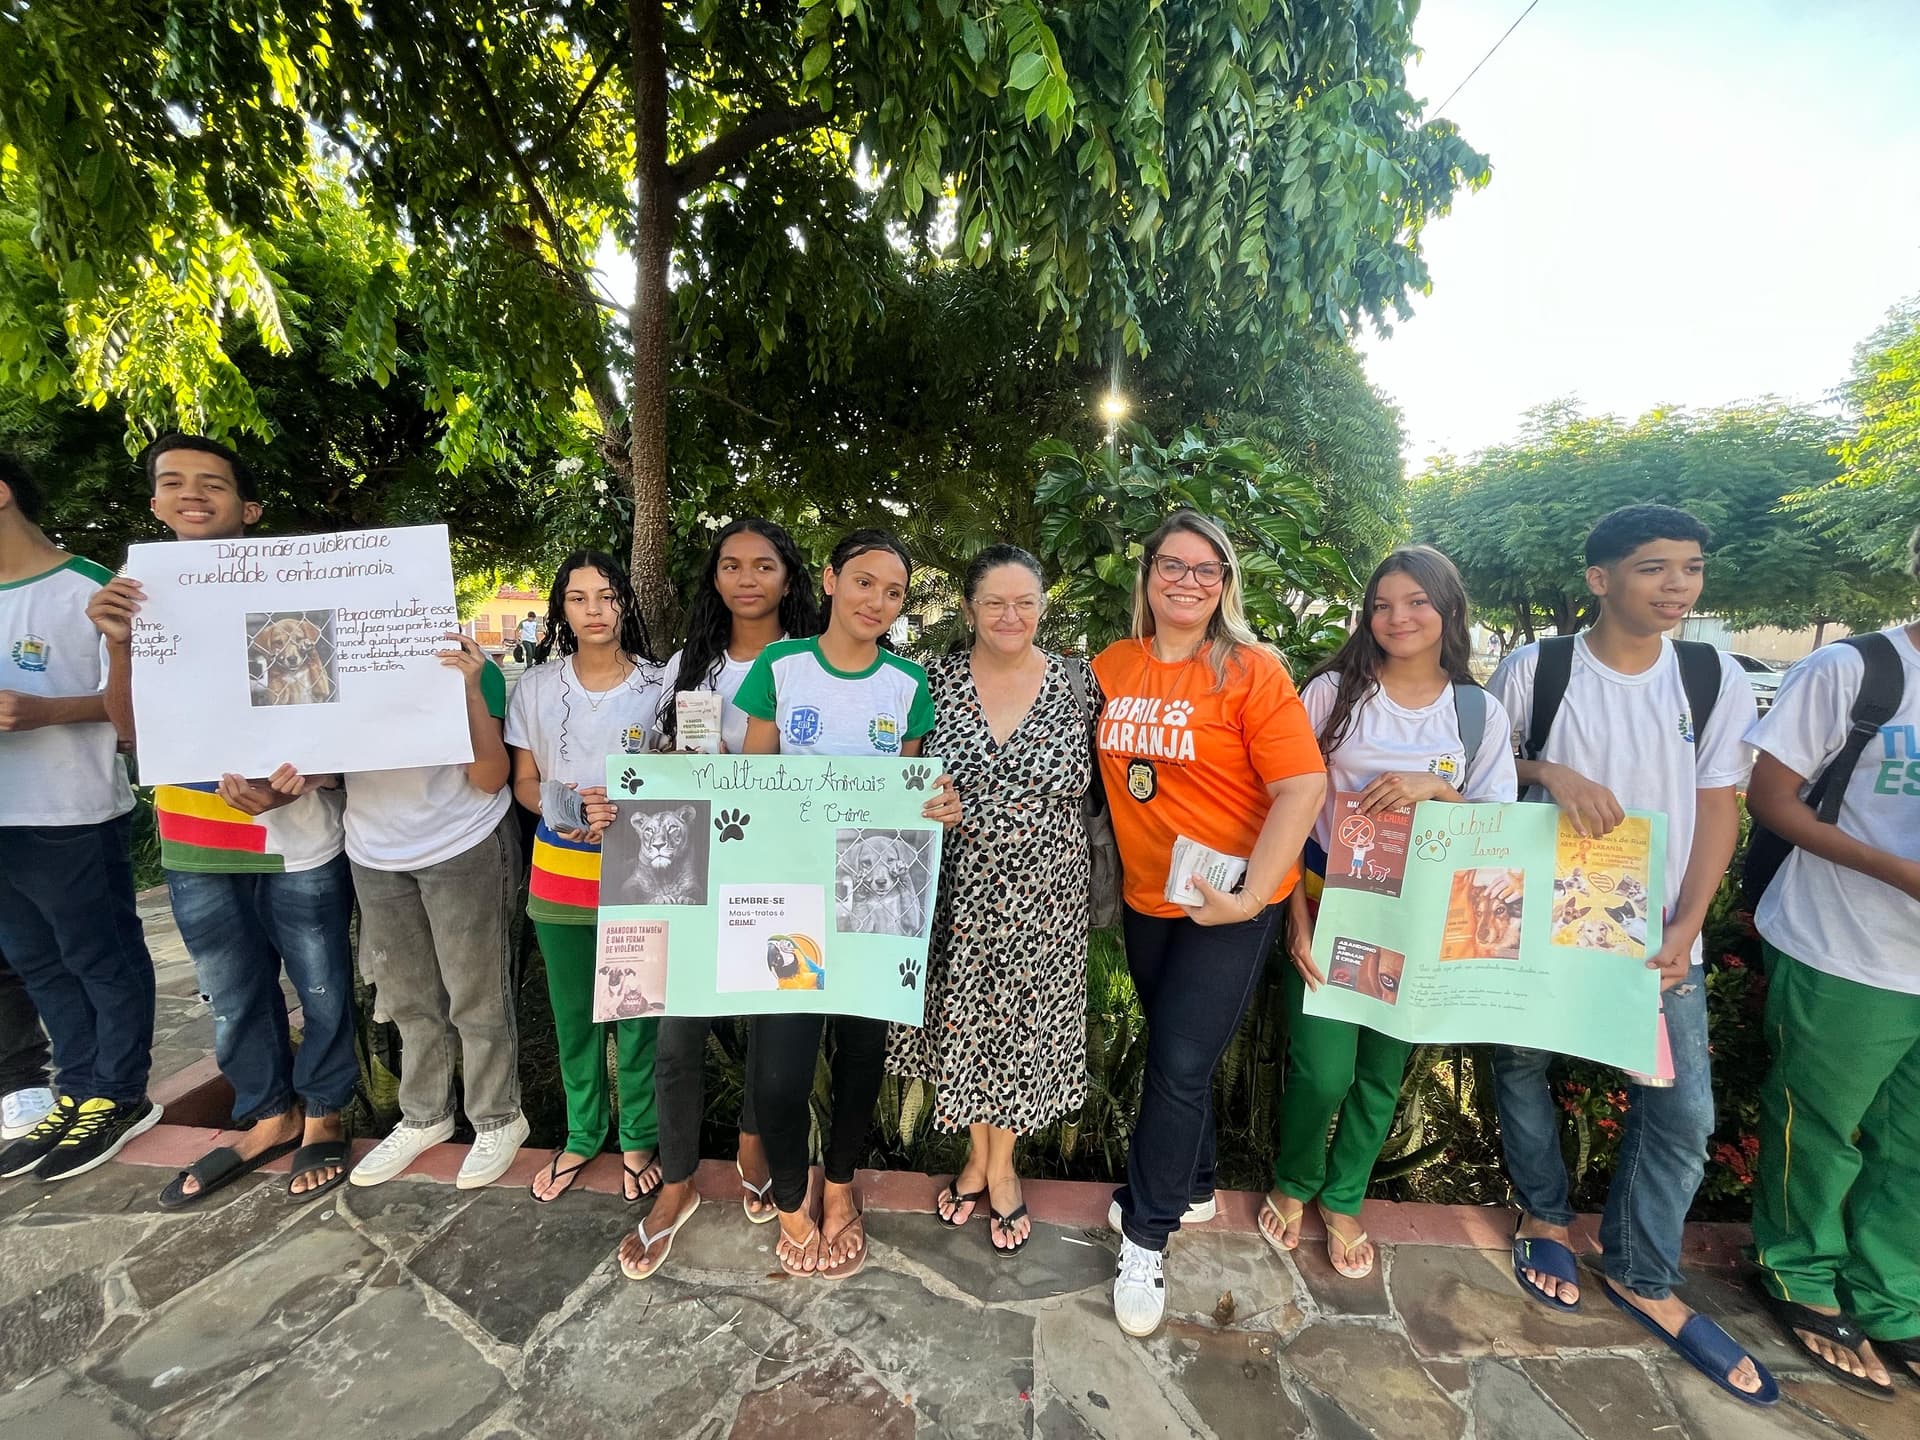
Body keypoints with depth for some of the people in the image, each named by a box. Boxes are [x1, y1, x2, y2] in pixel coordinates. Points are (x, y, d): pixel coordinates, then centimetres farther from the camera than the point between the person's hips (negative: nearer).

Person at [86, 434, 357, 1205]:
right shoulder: (142, 594, 5)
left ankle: (323, 1115, 31)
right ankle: (269, 1116, 38)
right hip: (195, 841, 4)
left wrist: (296, 779, -23)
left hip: (298, 835, -4)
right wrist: (120, 646, -16)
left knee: (320, 988, 10)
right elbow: (134, 731, 1)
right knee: (235, 998, 18)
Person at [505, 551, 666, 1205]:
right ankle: (582, 1136, 38)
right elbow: (524, 781, 7)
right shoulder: (537, 685, 4)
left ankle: (638, 1139, 30)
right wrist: (564, 809, -14)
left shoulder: (657, 685, -4)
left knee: (635, 1013, 7)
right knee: (573, 1014, 16)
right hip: (559, 874, 3)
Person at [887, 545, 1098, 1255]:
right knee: (962, 1020, 16)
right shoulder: (935, 681, -4)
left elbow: (1097, 780, 4)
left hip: (1041, 896, 0)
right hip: (958, 893, 1)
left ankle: (1002, 1165, 42)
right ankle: (977, 1156, 45)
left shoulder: (1078, 683, -4)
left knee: (1021, 1024, 14)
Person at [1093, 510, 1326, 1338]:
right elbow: (1103, 774, 11)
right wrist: (1108, 868, 4)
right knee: (1173, 1052, 19)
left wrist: (1250, 896, -21)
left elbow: (1303, 787, -17)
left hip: (1231, 901, -4)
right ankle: (1191, 1188, 45)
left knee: (1180, 1063, 0)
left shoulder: (1251, 671, -13)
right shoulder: (1110, 669, 0)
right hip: (1147, 897, 5)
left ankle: (1146, 1235, 24)